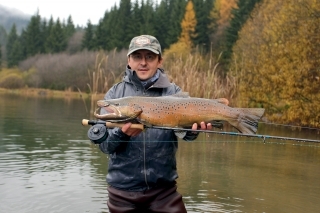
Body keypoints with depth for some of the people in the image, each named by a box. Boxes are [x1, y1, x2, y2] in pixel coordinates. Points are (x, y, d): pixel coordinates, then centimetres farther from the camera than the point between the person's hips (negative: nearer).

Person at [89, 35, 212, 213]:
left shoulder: (174, 92, 0)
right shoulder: (115, 93, 0)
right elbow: (104, 144, -5)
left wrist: (194, 127, -36)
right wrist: (121, 133, -25)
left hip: (163, 188, 0)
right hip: (123, 188, 1)